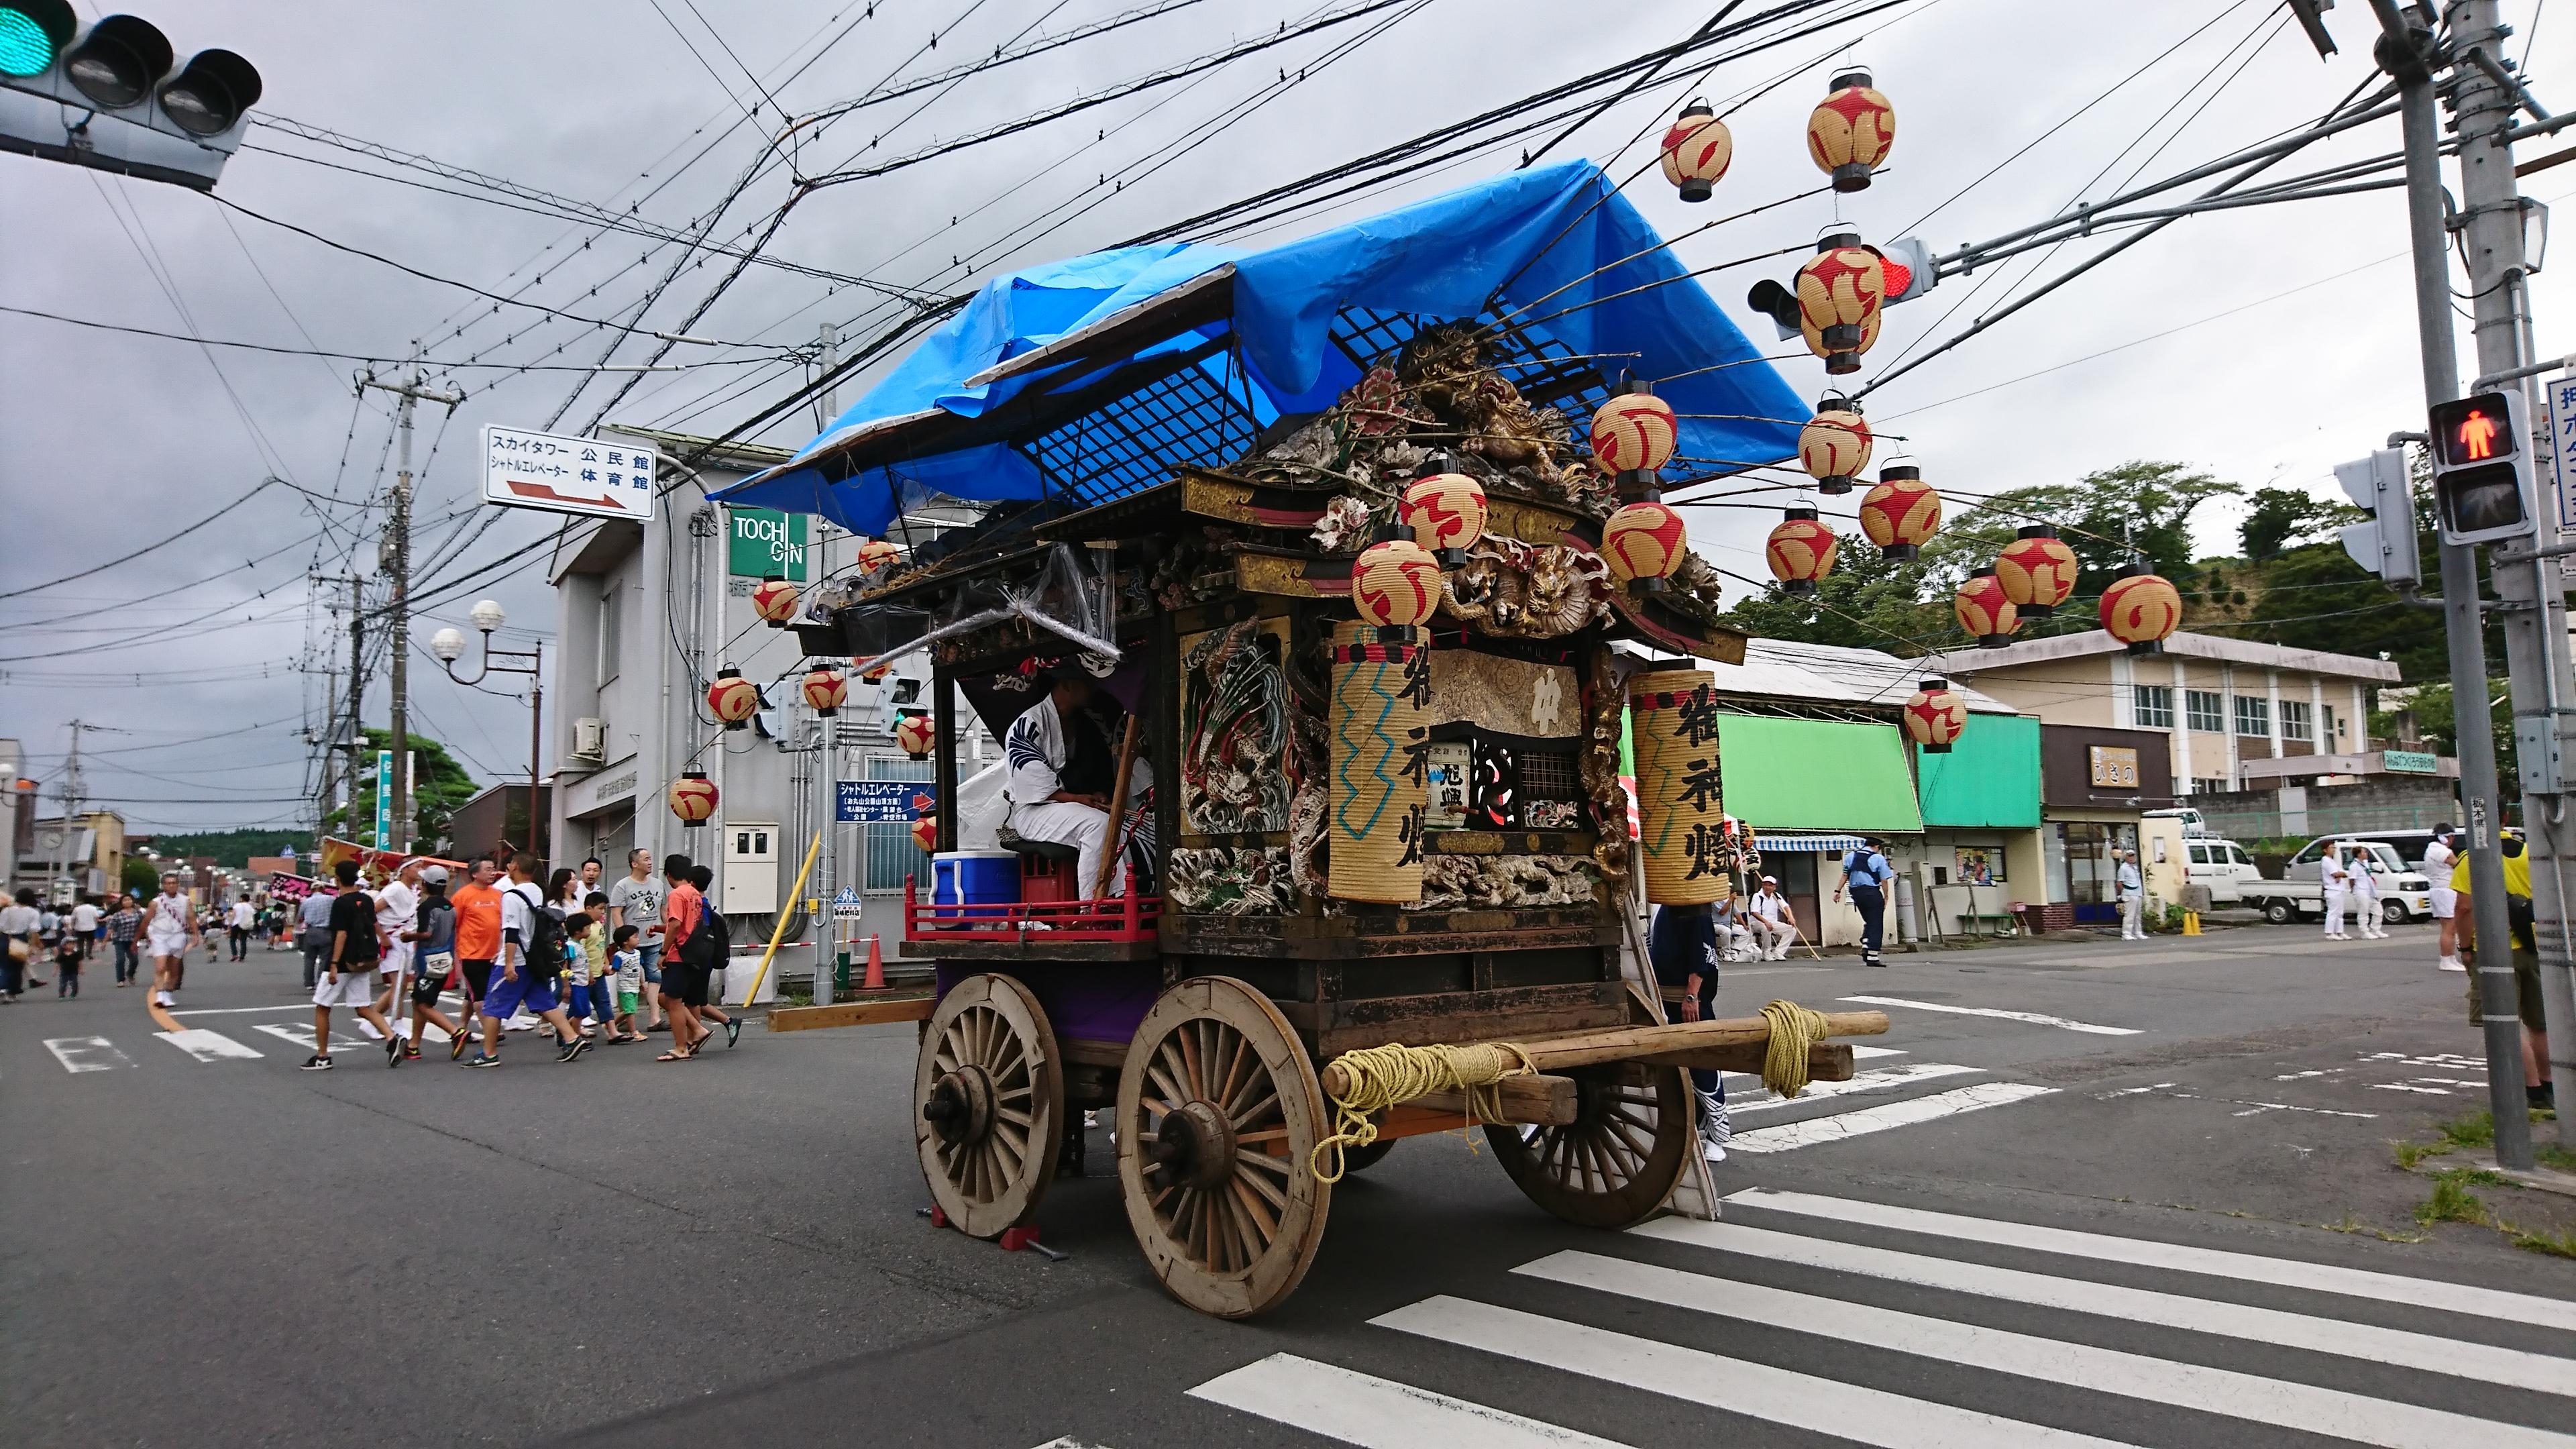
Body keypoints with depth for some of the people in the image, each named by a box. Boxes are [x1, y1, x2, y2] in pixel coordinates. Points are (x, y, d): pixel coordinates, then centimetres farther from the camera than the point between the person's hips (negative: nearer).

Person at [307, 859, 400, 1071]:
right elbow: (374, 925, 20)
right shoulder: (367, 900, 6)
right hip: (362, 963, 7)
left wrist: (334, 965, -21)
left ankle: (322, 1057, 12)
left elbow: (341, 935, -20)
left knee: (322, 1008, 8)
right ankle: (392, 1038, -13)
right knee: (364, 1008, 7)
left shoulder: (341, 903, -14)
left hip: (343, 964, -7)